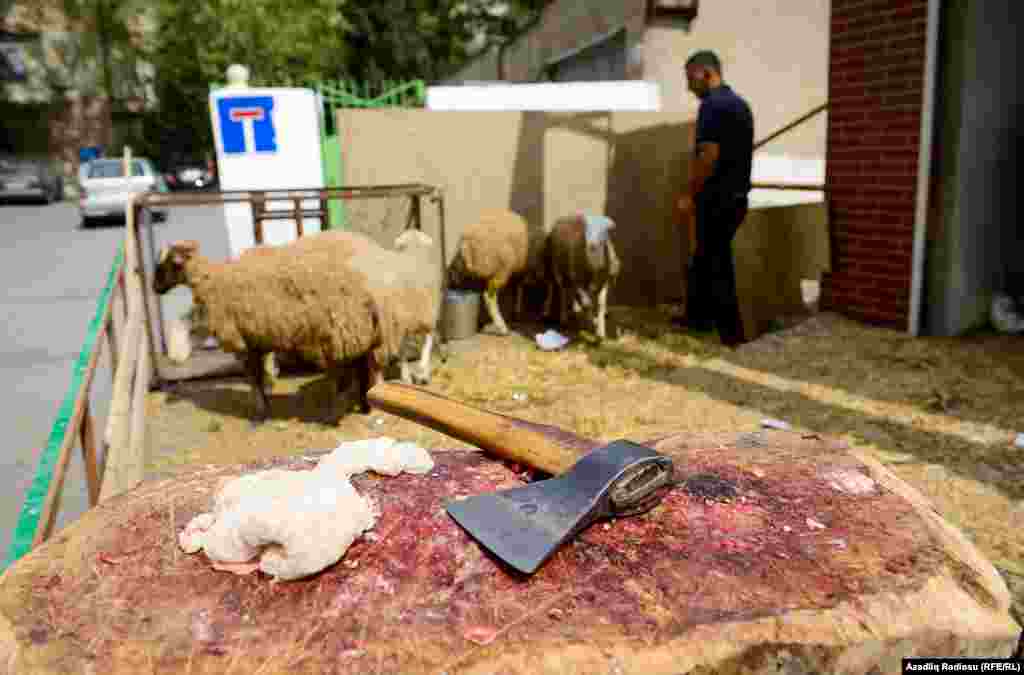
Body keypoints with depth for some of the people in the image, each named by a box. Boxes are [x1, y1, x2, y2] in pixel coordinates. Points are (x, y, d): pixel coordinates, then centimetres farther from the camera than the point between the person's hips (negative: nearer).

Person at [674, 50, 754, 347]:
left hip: (716, 199, -9)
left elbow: (709, 156, -23)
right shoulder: (740, 103, 14)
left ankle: (731, 332, 6)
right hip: (736, 195, 9)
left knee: (716, 264, 0)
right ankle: (699, 315, 30)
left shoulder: (712, 105, -15)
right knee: (703, 259, 19)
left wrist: (691, 194, -14)